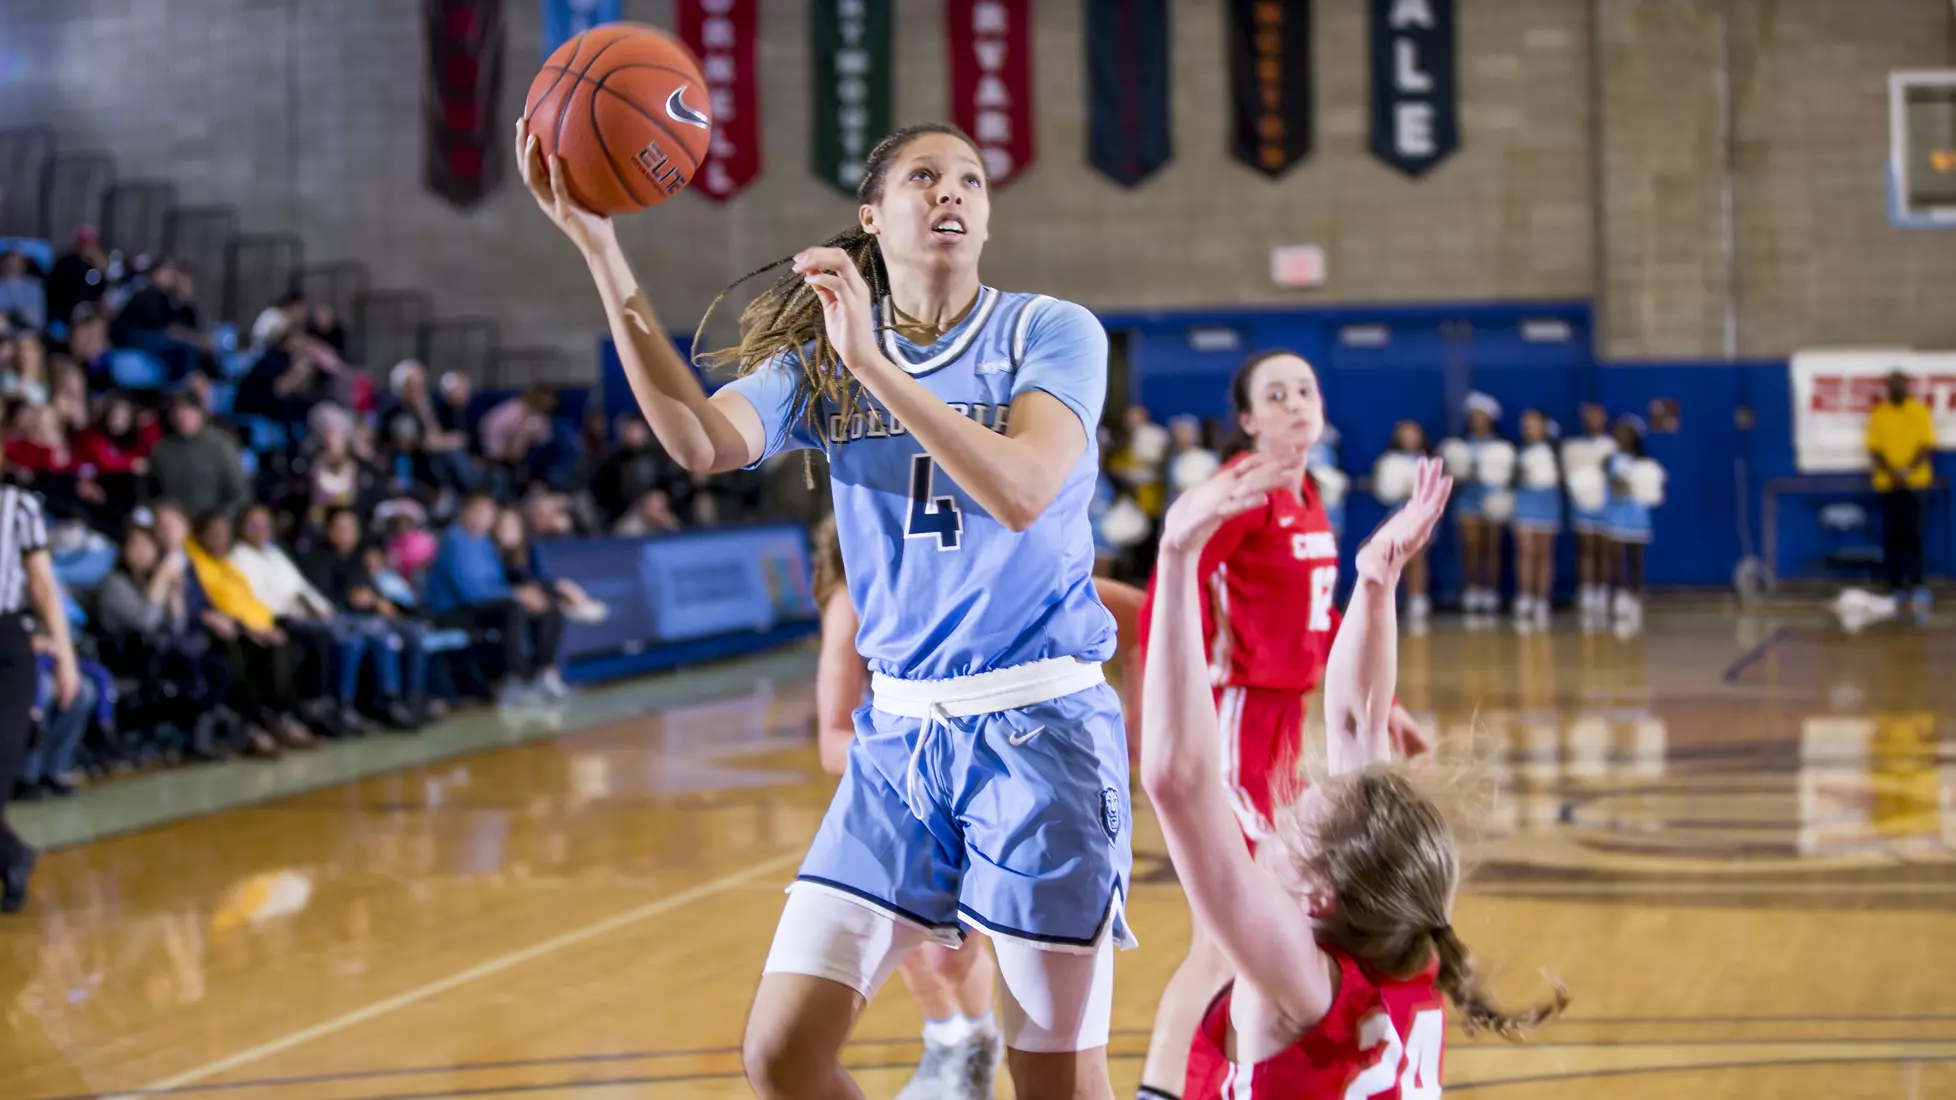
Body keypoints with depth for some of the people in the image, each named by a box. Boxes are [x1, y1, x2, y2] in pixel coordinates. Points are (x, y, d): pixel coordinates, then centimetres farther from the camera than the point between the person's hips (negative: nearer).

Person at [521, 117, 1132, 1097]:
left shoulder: (1051, 333, -5)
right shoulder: (824, 355, 6)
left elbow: (1021, 492, -23)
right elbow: (701, 442, -14)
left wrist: (870, 361, -28)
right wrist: (599, 249, -22)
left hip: (1039, 727, -4)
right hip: (898, 729, 4)